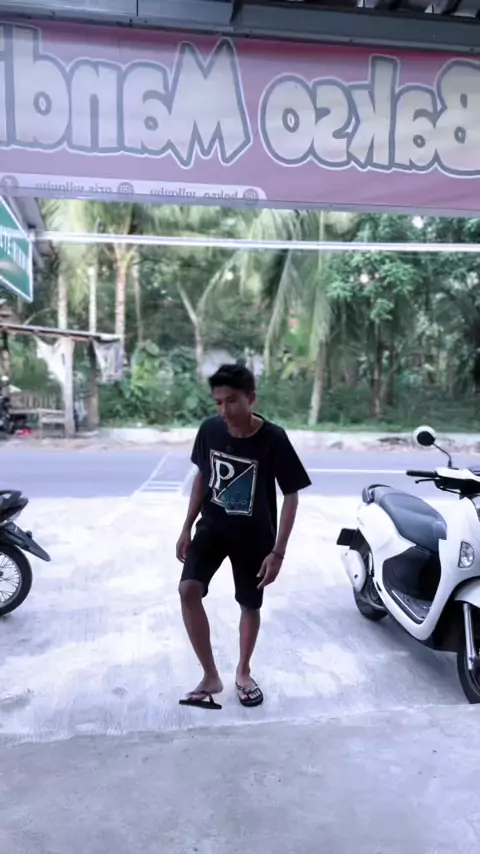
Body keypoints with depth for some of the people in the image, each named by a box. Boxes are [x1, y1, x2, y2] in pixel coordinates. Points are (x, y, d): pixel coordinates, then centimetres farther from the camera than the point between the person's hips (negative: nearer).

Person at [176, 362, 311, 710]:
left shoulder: (273, 440, -23)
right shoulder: (210, 430, -12)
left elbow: (291, 496, -15)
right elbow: (201, 477, 4)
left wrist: (278, 552, -18)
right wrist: (187, 528, 4)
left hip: (254, 535, -2)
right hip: (212, 526, 2)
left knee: (250, 605, 10)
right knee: (188, 590, -17)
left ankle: (243, 672, 36)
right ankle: (211, 676, 0)